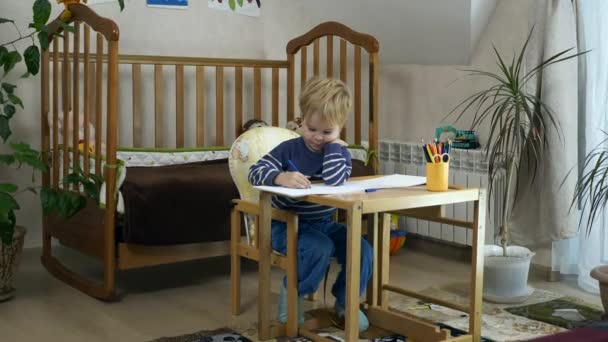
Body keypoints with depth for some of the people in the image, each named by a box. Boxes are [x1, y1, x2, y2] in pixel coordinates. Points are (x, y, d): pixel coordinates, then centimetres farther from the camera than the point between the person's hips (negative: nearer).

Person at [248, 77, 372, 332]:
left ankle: (345, 302, 9)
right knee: (320, 247, -31)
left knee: (362, 249, -13)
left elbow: (335, 182, -24)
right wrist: (281, 177, -40)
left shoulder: (339, 154, -2)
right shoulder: (289, 149, -9)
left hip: (322, 223, 4)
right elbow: (255, 172, -21)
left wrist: (333, 145, -19)